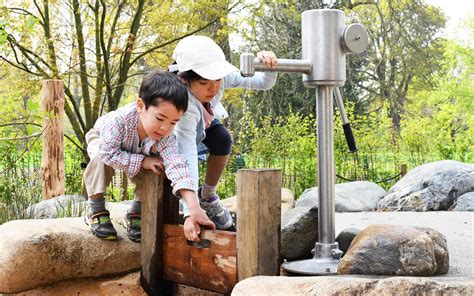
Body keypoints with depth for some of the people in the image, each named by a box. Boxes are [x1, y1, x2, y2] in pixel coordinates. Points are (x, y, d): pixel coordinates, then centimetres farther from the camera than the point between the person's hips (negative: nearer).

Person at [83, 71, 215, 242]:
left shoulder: (165, 137, -36)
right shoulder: (121, 119, -45)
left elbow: (177, 165, -47)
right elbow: (108, 153, -43)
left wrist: (194, 209, -59)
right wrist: (142, 161, -43)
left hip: (138, 151, 3)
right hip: (102, 140, -3)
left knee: (154, 170, -22)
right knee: (100, 158, -35)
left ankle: (136, 211, 2)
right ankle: (96, 210, -17)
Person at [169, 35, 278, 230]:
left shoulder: (221, 76, -35)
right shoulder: (184, 105, -47)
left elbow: (262, 83, -27)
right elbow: (187, 157, -53)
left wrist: (268, 66, -52)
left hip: (204, 121, 3)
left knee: (223, 140, -23)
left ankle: (207, 196, -1)